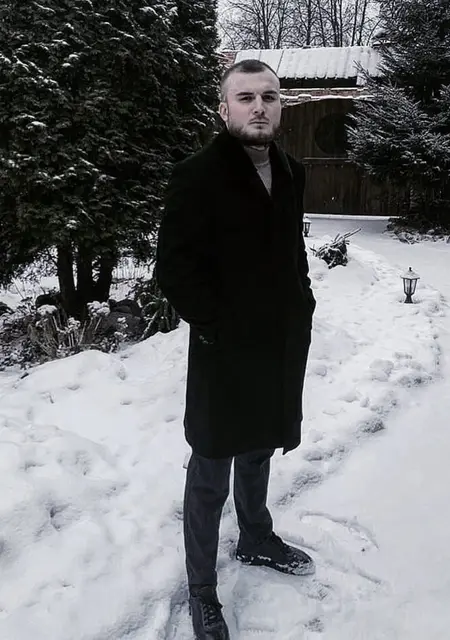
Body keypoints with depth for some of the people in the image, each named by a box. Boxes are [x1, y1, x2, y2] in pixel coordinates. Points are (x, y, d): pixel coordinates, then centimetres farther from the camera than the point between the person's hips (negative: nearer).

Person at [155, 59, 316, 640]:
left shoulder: (290, 173, 6)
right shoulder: (197, 177, -15)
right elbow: (173, 269, -16)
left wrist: (301, 308, 6)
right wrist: (218, 327, -16)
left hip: (282, 346, 7)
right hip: (225, 353, -6)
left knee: (258, 451, 25)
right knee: (211, 477, 7)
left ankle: (256, 540, 48)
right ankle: (201, 589, 26)